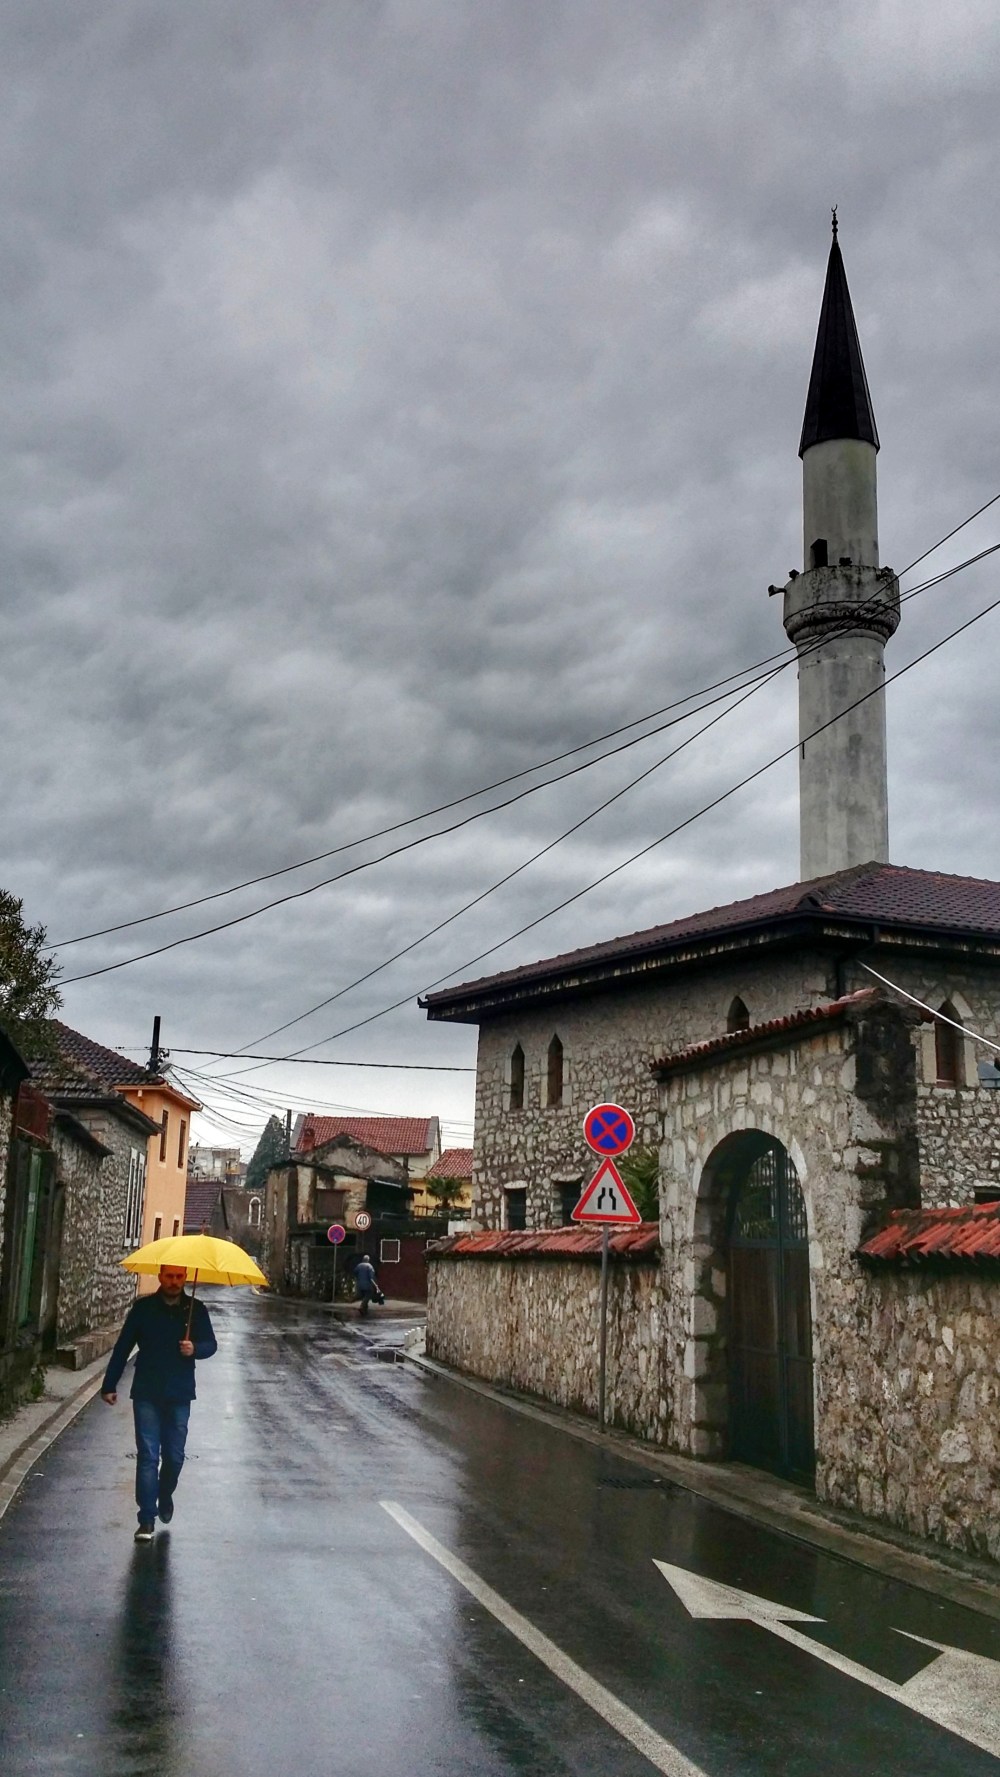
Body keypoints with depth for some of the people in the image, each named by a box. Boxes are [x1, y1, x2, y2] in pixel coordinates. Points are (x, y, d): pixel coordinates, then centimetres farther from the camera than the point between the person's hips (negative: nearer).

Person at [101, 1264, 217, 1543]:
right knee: (147, 1455, -4)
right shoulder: (143, 1308, 0)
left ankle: (165, 1497, 36)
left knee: (174, 1456, 7)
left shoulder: (196, 1310, 2)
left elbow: (210, 1345, 2)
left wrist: (195, 1349, -21)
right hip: (146, 1394, -1)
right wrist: (109, 1384, 2)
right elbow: (122, 1347, 4)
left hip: (179, 1395, 1)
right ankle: (147, 1519, 0)